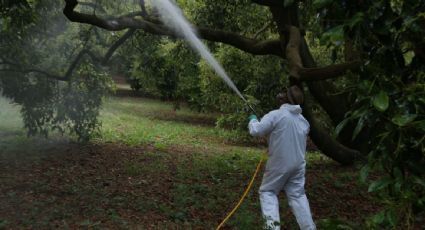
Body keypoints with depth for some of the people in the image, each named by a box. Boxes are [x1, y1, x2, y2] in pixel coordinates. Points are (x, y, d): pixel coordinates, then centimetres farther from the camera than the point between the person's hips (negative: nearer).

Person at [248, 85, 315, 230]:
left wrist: (253, 120, 5)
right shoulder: (304, 121, 7)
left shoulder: (276, 115, -15)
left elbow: (256, 131, -16)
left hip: (279, 164, -5)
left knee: (267, 191, 10)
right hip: (298, 164, 5)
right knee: (297, 195, 13)